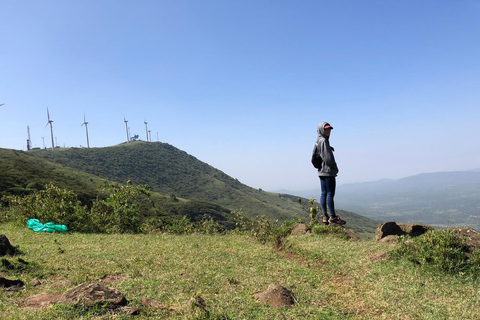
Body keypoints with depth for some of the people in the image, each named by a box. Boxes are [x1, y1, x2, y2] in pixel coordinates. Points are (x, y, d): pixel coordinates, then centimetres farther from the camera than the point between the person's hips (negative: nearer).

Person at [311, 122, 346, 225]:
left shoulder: (318, 141, 15)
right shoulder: (323, 141, -13)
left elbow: (313, 159, 17)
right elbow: (327, 158, -20)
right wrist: (335, 167, -7)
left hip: (322, 172, 10)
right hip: (328, 171, -10)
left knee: (324, 193, 8)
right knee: (330, 193, -7)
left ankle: (325, 216, 11)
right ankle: (332, 217, -4)